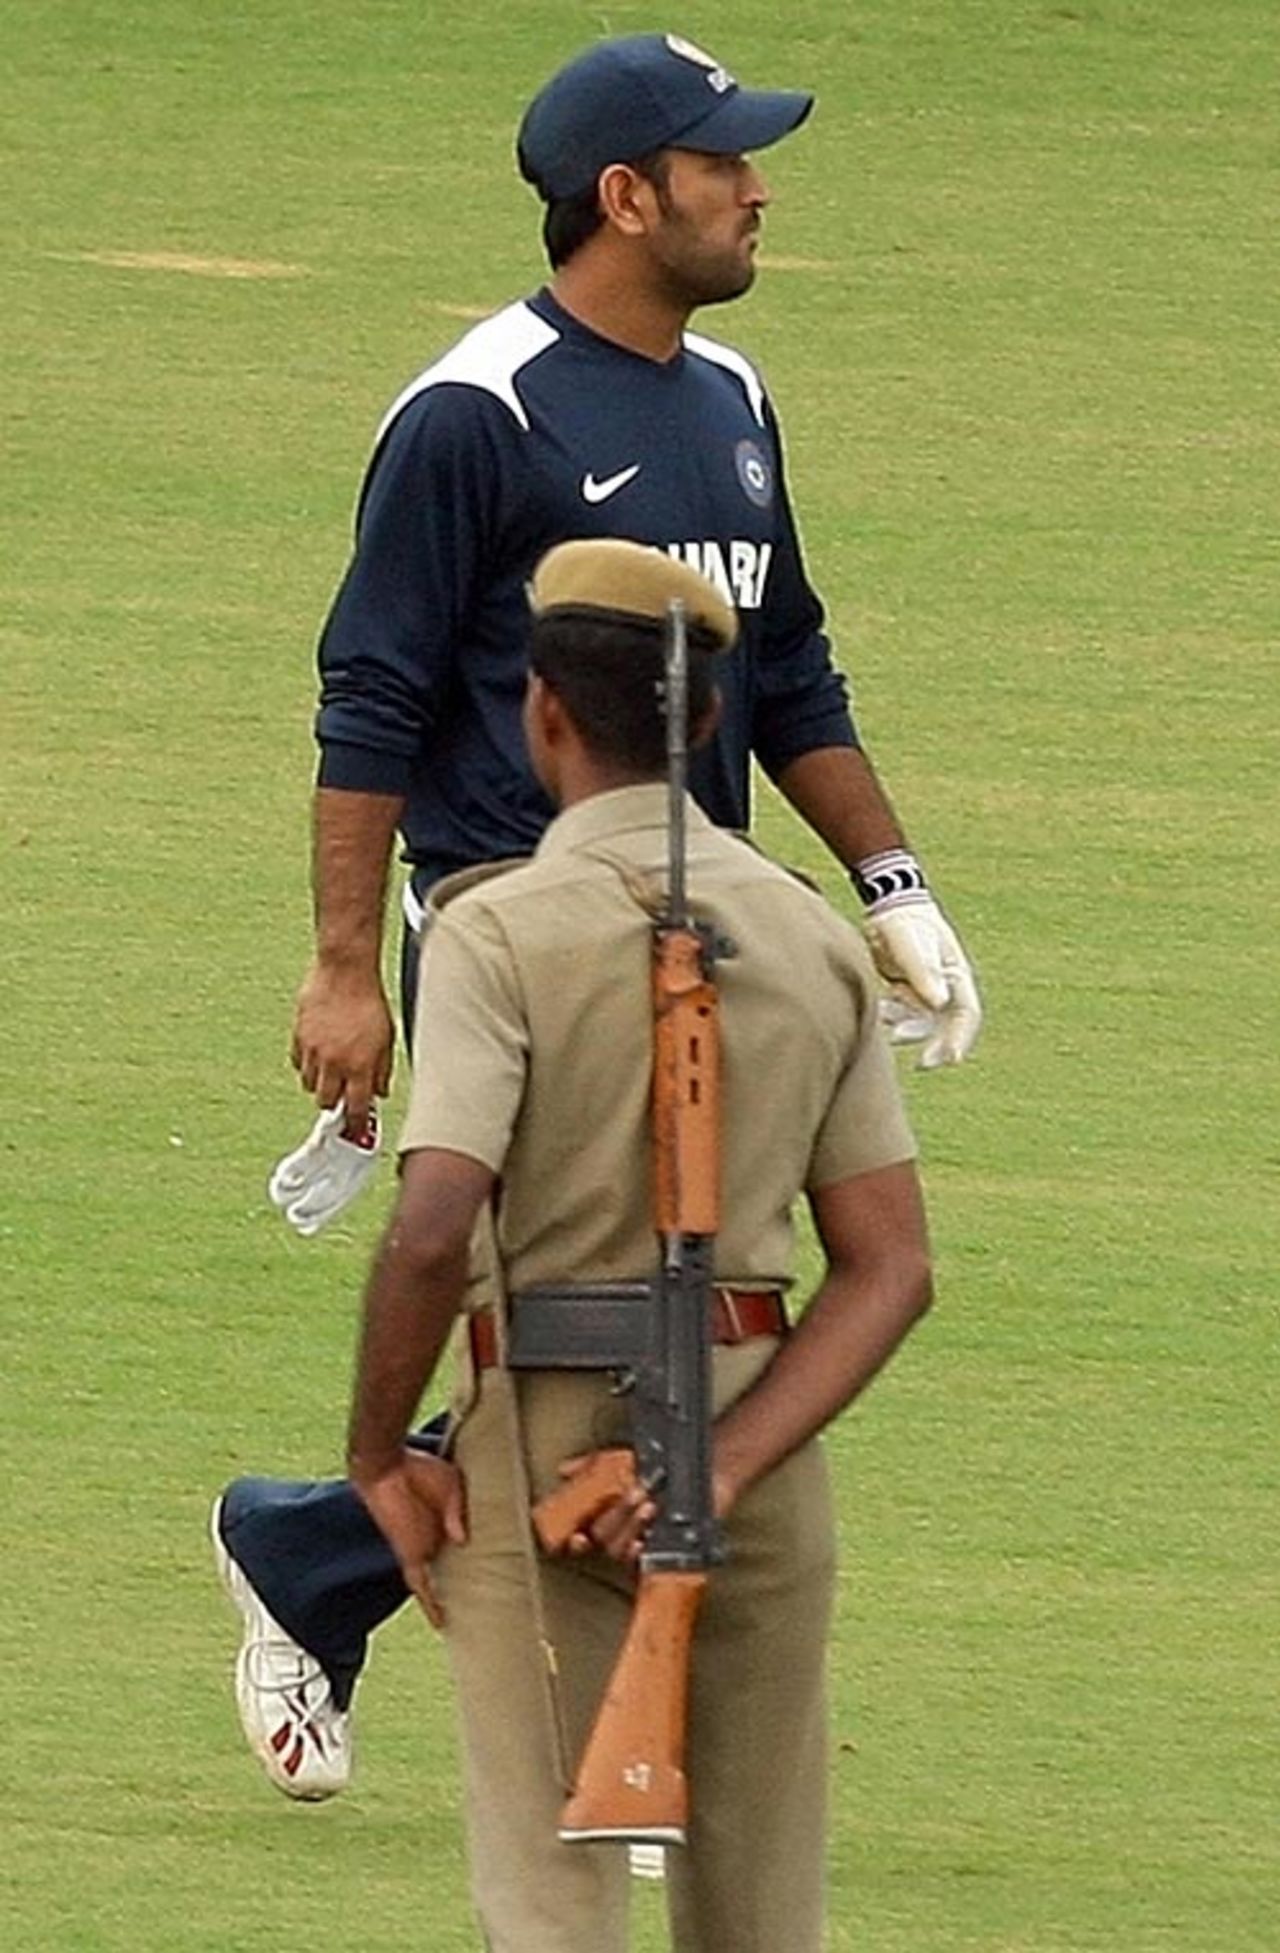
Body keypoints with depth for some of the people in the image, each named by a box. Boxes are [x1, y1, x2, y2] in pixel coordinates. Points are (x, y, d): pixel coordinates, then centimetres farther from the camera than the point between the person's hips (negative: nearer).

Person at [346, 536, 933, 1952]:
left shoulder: (500, 935, -10)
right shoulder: (815, 937, 6)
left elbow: (432, 1230, -22)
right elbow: (889, 1268, 0)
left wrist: (377, 1455, -9)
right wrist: (725, 1465, -8)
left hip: (543, 1431, -4)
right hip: (756, 1421, 4)